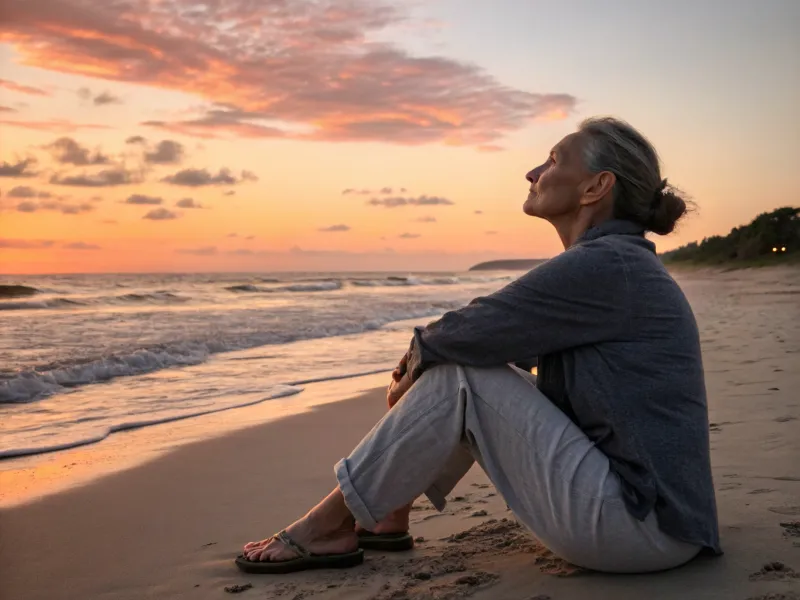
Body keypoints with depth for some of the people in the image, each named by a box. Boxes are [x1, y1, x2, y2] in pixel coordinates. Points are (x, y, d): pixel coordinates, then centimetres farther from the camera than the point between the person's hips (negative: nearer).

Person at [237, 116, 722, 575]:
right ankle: (387, 513, 18)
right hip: (643, 507, 9)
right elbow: (491, 334, 18)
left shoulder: (603, 266, -18)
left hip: (642, 525, -9)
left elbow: (464, 333, -14)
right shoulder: (615, 260, 12)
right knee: (473, 357, 12)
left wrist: (412, 377, 5)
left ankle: (331, 524, 2)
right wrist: (425, 356, 4)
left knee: (459, 376, -10)